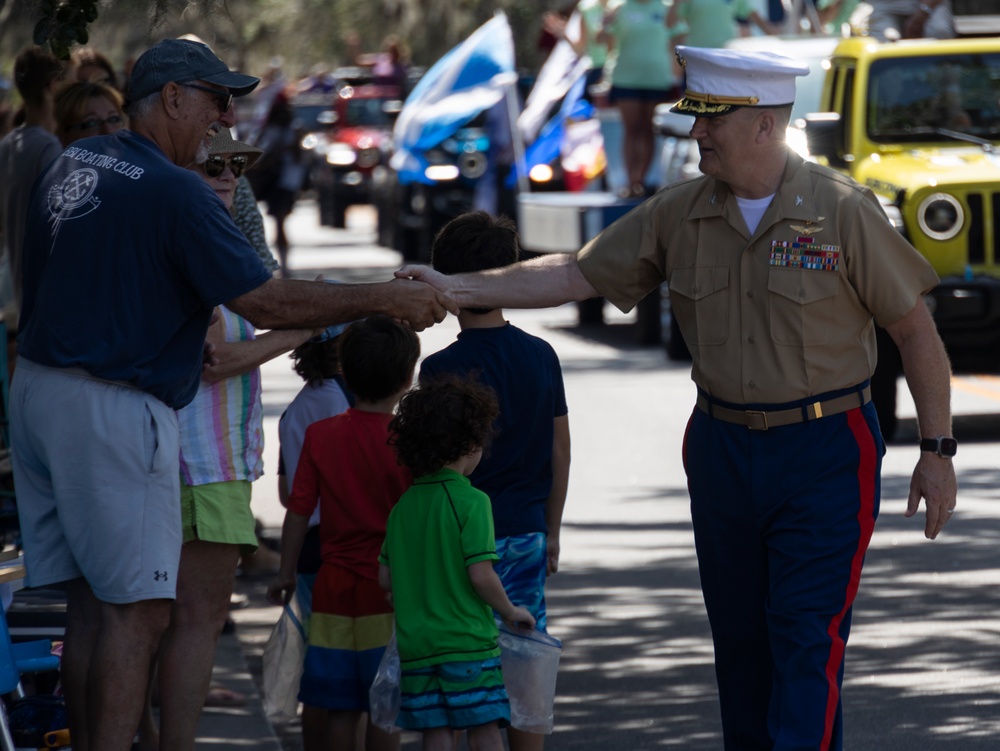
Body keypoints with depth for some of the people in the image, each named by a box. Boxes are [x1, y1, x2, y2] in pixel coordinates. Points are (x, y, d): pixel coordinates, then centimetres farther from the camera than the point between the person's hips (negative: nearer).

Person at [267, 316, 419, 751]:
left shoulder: (320, 436, 0)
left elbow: (298, 511, 3)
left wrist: (286, 572, 14)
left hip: (334, 584, 3)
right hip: (391, 585, -3)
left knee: (338, 704, 7)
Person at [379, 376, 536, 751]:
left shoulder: (403, 505, 7)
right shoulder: (471, 502, -11)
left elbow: (385, 578, 11)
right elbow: (480, 575, -16)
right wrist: (510, 612, -1)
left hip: (417, 645, 5)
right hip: (468, 641, -5)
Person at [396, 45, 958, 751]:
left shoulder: (843, 210, -9)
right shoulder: (680, 213, 3)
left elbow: (915, 329, -4)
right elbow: (575, 273, 6)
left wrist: (938, 450, -5)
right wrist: (461, 288, -4)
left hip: (826, 453, -5)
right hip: (722, 448, 5)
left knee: (806, 638, -11)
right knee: (740, 641, 10)